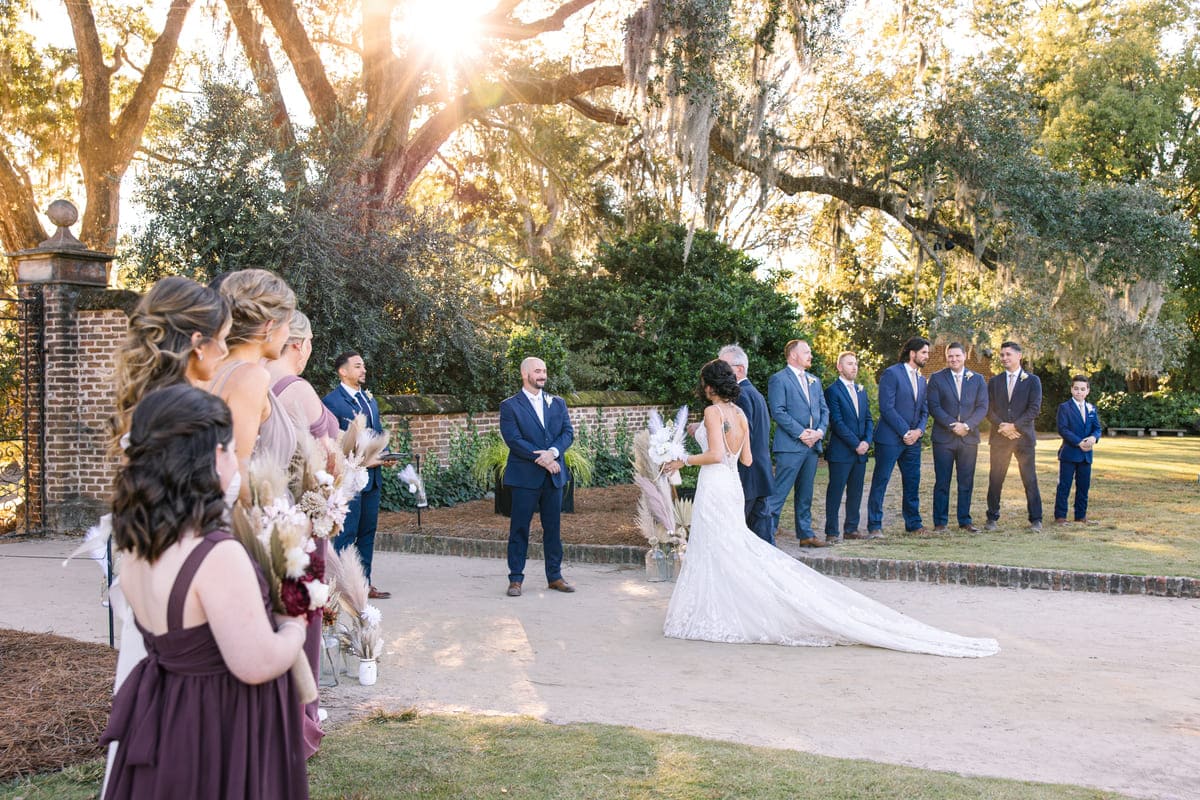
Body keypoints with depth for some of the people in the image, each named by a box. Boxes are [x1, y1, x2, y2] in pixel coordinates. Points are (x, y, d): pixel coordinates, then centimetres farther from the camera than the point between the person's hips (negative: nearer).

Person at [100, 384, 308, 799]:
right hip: (221, 731, -8)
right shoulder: (217, 554, -28)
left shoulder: (137, 546, -1)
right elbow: (257, 665, -26)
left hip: (163, 718, 8)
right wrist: (295, 626, -7)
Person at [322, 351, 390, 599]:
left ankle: (364, 583, 18)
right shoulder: (331, 401, -9)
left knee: (368, 530, 11)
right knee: (346, 532, -6)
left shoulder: (369, 399, 17)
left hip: (372, 476, 8)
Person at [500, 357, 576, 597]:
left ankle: (555, 576, 17)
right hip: (525, 477, -4)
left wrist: (552, 453, -14)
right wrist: (542, 459, -16)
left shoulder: (558, 403, 14)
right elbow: (513, 440, -11)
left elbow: (568, 433, 5)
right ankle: (515, 579, 6)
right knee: (519, 529, 0)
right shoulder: (510, 406, -1)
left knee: (553, 528, 9)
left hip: (554, 476, 4)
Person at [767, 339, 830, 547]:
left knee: (805, 494, 13)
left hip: (812, 445, 7)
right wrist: (801, 433, -16)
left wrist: (820, 431, -2)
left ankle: (806, 534, 18)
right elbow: (778, 412, -13)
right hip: (790, 446, -7)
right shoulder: (778, 379, -4)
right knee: (779, 493, -8)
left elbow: (824, 409, 17)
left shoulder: (814, 381, 20)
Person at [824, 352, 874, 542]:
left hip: (860, 451, 7)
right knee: (835, 491, -3)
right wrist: (856, 444, -14)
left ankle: (851, 529, 17)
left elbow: (868, 419, 15)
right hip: (841, 452, -7)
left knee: (856, 492, 9)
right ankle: (832, 532, 0)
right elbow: (837, 422, -13)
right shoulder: (833, 391, -6)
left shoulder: (861, 391, 17)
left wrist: (867, 441, -2)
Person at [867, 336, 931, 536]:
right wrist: (905, 432, -15)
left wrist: (919, 430, -3)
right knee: (880, 482, -2)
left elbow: (924, 410, 17)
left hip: (913, 439, 7)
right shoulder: (891, 374, -9)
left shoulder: (922, 380, 16)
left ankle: (913, 523, 20)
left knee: (912, 482, 10)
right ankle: (874, 525, 3)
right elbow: (886, 407, -15)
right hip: (890, 438, -7)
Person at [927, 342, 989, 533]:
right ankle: (940, 522, 4)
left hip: (969, 437, 2)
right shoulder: (936, 378, 4)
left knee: (966, 482, 4)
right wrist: (952, 425, -14)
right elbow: (934, 407, -4)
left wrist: (966, 425, -12)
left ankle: (964, 520, 12)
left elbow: (982, 407, 3)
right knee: (942, 482, -1)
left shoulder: (977, 379, 10)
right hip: (943, 437, -2)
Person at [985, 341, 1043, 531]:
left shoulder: (1032, 380, 5)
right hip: (999, 437, 2)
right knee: (995, 480, 2)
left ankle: (1035, 519, 4)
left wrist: (1014, 426, -13)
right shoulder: (994, 381, 12)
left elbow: (1034, 408, -4)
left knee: (1030, 480, -2)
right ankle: (992, 518, 10)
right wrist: (1001, 426, -10)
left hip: (1024, 437, -2)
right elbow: (989, 409, 6)